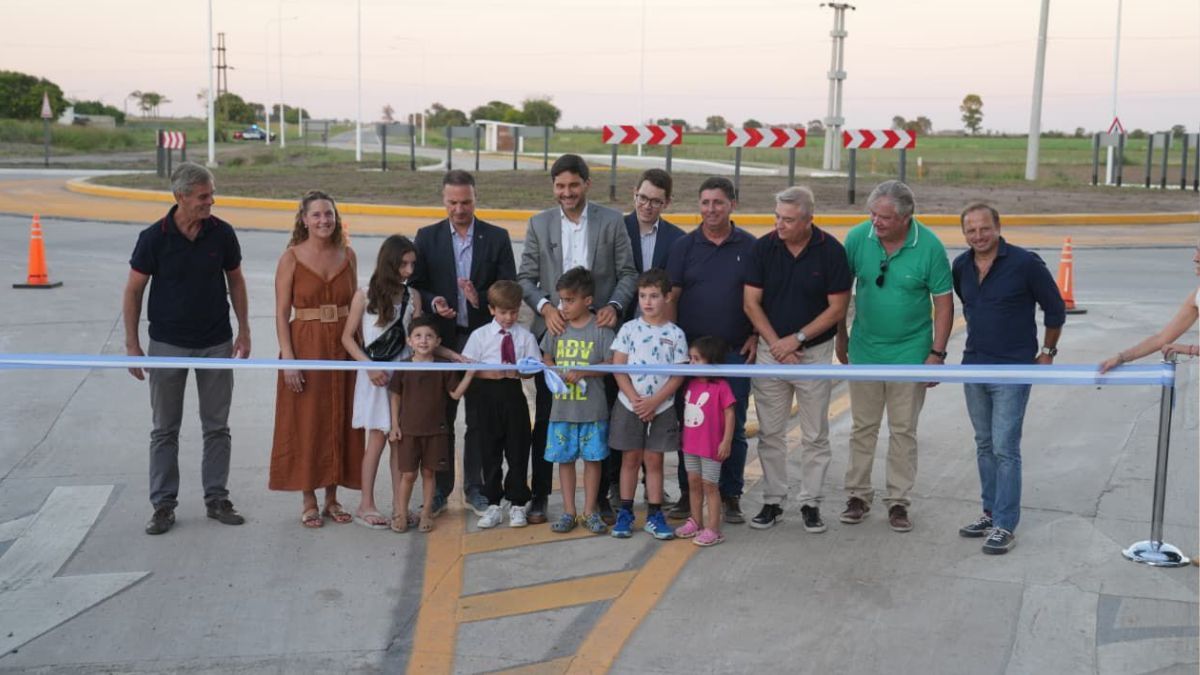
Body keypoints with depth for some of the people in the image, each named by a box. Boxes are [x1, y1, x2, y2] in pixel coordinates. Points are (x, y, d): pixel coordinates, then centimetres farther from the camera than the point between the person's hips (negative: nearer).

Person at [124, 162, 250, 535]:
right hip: (168, 344, -2)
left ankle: (217, 499, 19)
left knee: (217, 427, 8)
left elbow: (235, 280, 8)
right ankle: (163, 505, 14)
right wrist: (132, 345, -7)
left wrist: (244, 330, 4)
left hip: (216, 343, 2)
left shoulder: (222, 233, -5)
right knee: (165, 430, 5)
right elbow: (133, 291, -4)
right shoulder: (154, 237, -12)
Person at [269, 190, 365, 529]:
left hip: (343, 346, 4)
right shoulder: (291, 258, -5)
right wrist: (288, 359, -14)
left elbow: (355, 306, 10)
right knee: (306, 424, 3)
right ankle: (309, 502, 14)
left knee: (339, 422, 8)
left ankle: (332, 499, 20)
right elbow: (281, 313, -7)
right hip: (305, 345, -3)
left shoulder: (347, 255, 5)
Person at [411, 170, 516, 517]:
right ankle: (440, 488, 17)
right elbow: (415, 286, 3)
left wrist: (481, 299, -18)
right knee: (441, 416, 6)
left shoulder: (497, 237, 3)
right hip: (441, 339, 0)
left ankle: (475, 488, 17)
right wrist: (433, 303, -17)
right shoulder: (427, 237, 5)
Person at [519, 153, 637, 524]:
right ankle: (539, 495, 15)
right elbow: (525, 278, 4)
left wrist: (614, 306, -14)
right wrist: (545, 307, -13)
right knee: (546, 417, 6)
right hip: (552, 330, 1)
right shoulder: (539, 224, 5)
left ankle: (601, 494, 17)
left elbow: (627, 274, 3)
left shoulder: (611, 221, 2)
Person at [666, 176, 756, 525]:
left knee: (733, 427, 4)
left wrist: (756, 336, -3)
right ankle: (688, 493, 16)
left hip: (736, 351, -1)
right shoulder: (684, 246, 5)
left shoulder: (749, 246, 4)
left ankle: (731, 496, 15)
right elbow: (671, 296, 4)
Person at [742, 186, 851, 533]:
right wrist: (776, 343, -9)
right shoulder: (764, 247, -4)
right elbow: (751, 302, -2)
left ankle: (810, 503, 16)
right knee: (770, 433, 6)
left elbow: (837, 308, -8)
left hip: (815, 353, -2)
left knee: (815, 435, 6)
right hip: (771, 351, 2)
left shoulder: (831, 251, -9)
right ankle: (772, 501, 17)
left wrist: (796, 339, -13)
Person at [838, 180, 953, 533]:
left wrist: (937, 353, -10)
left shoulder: (929, 246, -13)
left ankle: (898, 501, 19)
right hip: (865, 351, 2)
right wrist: (840, 337, 7)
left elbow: (943, 302, -7)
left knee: (903, 430, 8)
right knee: (862, 427, 11)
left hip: (910, 354, -2)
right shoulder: (857, 237, -8)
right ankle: (858, 495, 23)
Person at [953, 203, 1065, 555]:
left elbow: (1055, 308, -2)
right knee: (984, 446, 14)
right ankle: (991, 513, 25)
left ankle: (1005, 526, -1)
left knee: (1005, 448, -7)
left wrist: (1047, 351, 2)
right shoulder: (961, 266, 3)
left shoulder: (1025, 262, -13)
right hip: (974, 368, 6)